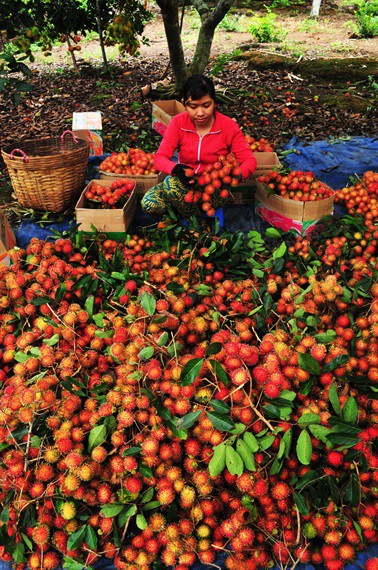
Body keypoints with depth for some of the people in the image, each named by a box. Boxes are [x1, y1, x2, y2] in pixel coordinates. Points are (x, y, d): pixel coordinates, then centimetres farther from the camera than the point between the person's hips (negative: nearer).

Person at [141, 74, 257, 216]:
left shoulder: (229, 126, -9)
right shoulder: (178, 123, -5)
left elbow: (249, 161, -9)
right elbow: (160, 158, -11)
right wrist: (177, 169, -35)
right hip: (186, 183, 4)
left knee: (171, 183, -32)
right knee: (148, 203, -23)